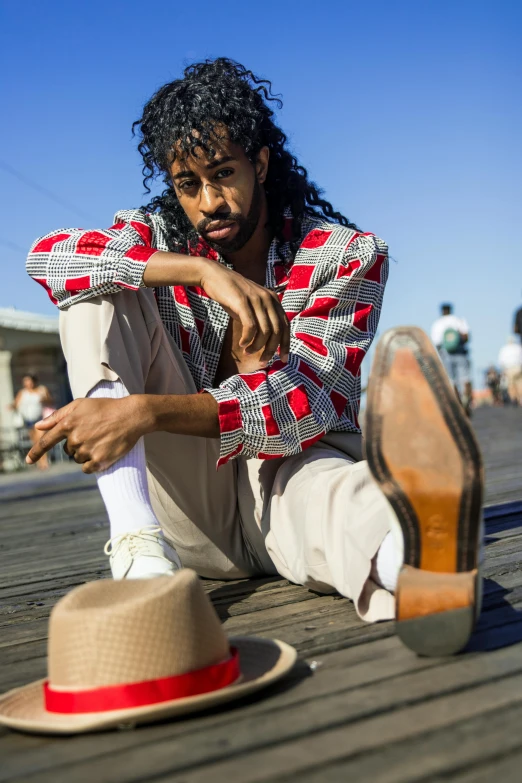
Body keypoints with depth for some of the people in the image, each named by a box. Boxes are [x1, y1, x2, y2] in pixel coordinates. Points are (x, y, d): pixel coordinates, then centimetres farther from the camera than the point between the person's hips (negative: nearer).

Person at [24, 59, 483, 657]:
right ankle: (135, 539, -32)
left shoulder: (348, 256, -7)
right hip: (191, 494, 3)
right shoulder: (160, 238, 4)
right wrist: (200, 270, -29)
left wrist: (144, 411, -35)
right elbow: (46, 254, -16)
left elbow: (296, 405, -20)